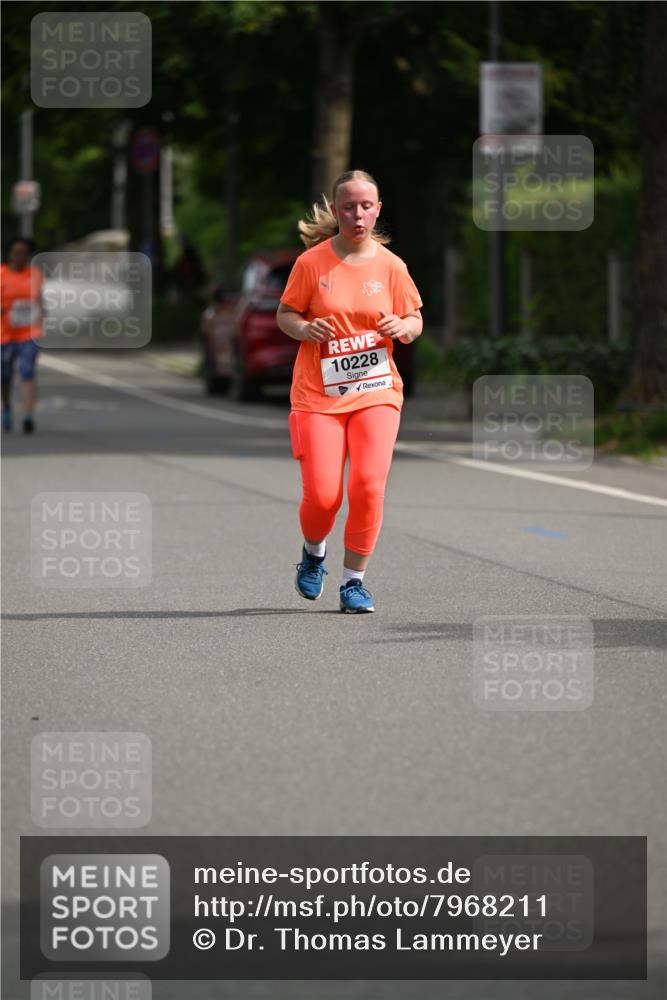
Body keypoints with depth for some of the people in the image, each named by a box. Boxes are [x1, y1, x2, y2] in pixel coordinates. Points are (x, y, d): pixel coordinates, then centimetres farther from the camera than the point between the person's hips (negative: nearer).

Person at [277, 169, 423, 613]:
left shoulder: (390, 265, 2)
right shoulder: (311, 262, -2)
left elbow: (415, 321, 11)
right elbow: (285, 314, 6)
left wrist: (402, 327, -13)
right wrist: (304, 328, -17)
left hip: (376, 392, 1)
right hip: (318, 394, -1)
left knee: (369, 485, -16)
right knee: (322, 495, -10)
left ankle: (355, 580, 2)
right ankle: (314, 553, 26)